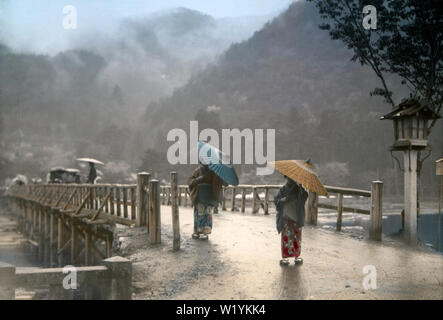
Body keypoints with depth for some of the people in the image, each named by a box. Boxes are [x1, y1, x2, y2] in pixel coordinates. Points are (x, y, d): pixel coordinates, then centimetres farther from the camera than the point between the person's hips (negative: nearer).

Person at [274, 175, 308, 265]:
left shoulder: (298, 188, 3)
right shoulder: (283, 189, 4)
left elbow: (305, 196, -12)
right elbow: (276, 200, 2)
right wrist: (283, 200, -18)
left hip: (297, 218, 1)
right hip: (286, 217, -1)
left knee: (297, 237, 6)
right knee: (286, 237, -1)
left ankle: (297, 256, 17)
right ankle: (285, 257, 6)